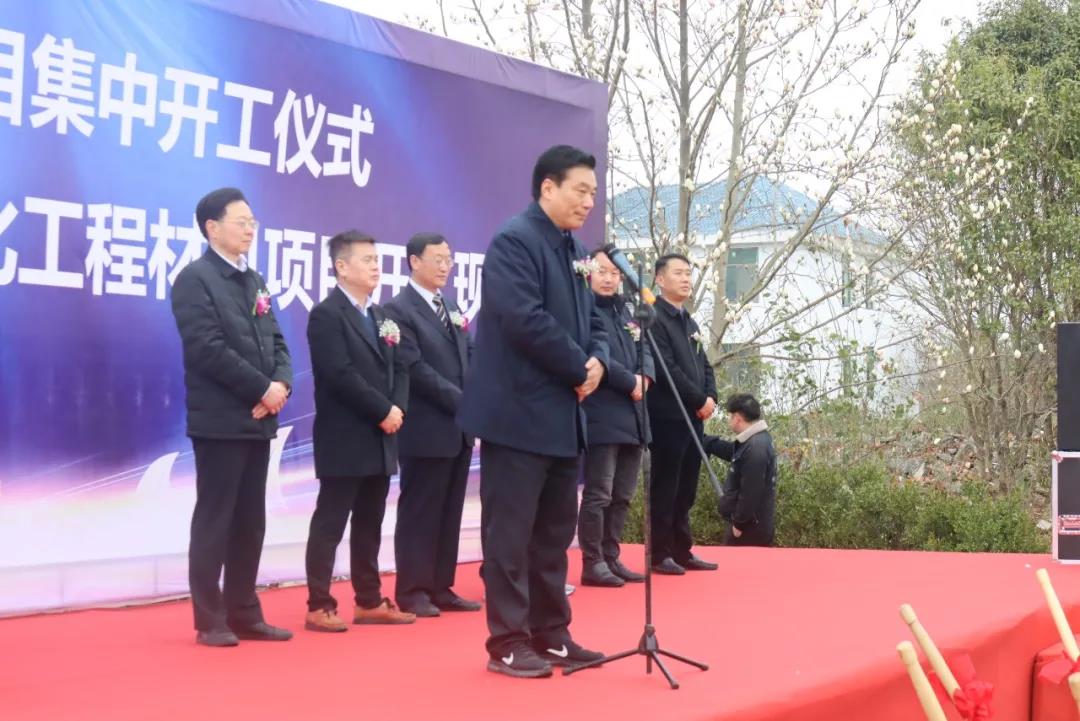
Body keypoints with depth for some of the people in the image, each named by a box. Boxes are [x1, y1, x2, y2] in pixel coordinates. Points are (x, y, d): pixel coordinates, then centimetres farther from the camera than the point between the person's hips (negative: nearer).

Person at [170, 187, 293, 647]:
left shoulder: (254, 281, 17)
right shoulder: (195, 278, -8)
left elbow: (276, 343, 15)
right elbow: (208, 349, -17)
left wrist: (281, 384, -5)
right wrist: (262, 389, -15)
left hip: (258, 419, 8)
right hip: (220, 419, -7)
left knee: (250, 523, 9)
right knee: (214, 521, -2)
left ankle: (244, 614, 15)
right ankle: (210, 620, 4)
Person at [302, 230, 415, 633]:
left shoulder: (380, 316, 17)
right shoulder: (326, 315, -10)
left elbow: (398, 369, 14)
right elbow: (341, 375, -19)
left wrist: (398, 409, -5)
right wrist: (383, 411, -16)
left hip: (380, 439, 8)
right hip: (345, 440, -8)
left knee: (369, 524, 13)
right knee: (330, 524, -4)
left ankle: (369, 601, 20)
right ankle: (319, 606, 0)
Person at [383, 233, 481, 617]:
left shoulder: (452, 307, 16)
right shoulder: (399, 309, -9)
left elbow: (472, 357, 13)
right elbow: (415, 368, -16)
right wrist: (461, 400, -16)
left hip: (460, 426, 7)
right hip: (427, 429, -7)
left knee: (449, 512, 9)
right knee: (420, 511, -1)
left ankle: (441, 587, 15)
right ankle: (412, 591, 6)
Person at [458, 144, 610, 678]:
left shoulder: (574, 251, 15)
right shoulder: (514, 240, -13)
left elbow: (591, 321, 18)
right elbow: (526, 321, -23)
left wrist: (597, 360, -4)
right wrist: (579, 369, -14)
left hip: (563, 415, 9)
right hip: (519, 413, -9)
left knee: (555, 532, 13)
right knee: (511, 531, -2)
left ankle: (550, 634, 21)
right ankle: (508, 642, 4)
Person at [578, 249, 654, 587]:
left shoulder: (625, 312, 20)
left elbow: (644, 350, 16)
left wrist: (645, 377, -5)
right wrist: (630, 382, -13)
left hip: (631, 416, 8)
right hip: (601, 417, -8)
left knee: (622, 496, 11)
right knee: (598, 494, -8)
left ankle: (611, 558, 18)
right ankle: (592, 562, -2)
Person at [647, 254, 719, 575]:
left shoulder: (690, 323, 19)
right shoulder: (654, 318, -9)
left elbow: (704, 366, 20)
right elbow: (665, 368, -18)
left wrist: (711, 398, 0)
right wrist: (700, 400, -13)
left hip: (694, 416, 8)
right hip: (668, 416, -8)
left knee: (686, 490, 10)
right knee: (666, 488, -4)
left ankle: (682, 551, 16)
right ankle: (661, 554, 1)